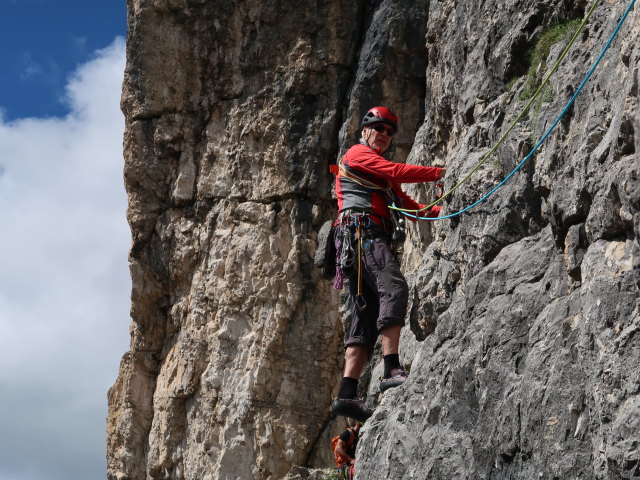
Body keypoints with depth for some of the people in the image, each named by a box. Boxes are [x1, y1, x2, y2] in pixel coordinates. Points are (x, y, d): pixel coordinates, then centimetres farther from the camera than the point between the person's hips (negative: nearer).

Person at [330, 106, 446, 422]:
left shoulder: (383, 178, 36)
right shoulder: (358, 153, 9)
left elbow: (407, 205, 26)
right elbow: (398, 171, -7)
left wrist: (440, 211, 10)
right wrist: (440, 173, -4)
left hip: (376, 239, 9)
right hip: (362, 232, -9)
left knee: (366, 316, -2)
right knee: (394, 287, -28)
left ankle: (347, 394, -11)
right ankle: (392, 370, -40)